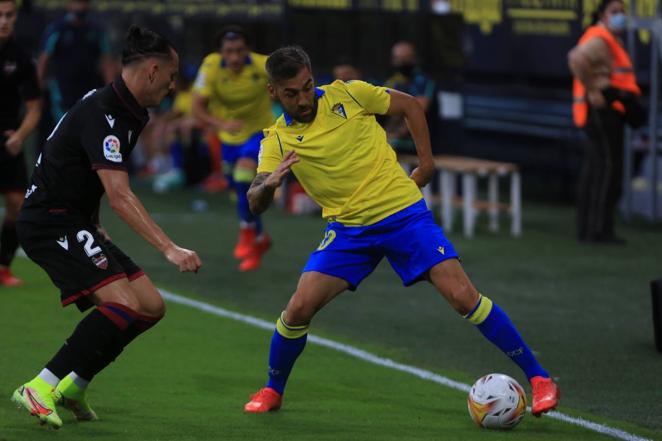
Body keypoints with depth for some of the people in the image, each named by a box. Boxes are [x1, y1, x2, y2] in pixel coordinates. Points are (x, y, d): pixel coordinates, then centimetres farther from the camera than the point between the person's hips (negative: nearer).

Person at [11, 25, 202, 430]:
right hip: (51, 223, -10)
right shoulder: (102, 113, -21)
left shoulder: (126, 112, 12)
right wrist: (169, 249, -34)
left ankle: (73, 385, 11)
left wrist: (96, 228, 27)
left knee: (151, 306, 4)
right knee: (123, 302, -24)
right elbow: (119, 196, -29)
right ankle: (40, 390, -18)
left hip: (76, 222, 10)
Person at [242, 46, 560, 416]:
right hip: (349, 230, 2)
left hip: (403, 212, -2)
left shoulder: (346, 94, -6)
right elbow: (256, 203, -11)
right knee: (299, 308, -13)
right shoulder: (277, 140, -3)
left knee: (463, 295, -12)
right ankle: (272, 392, 13)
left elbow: (409, 105, 8)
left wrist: (426, 162, 4)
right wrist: (269, 184, -33)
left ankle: (538, 378, -4)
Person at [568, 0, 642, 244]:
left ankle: (586, 230, 13)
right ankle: (600, 230, -12)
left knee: (594, 170, 11)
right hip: (602, 111, -11)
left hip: (606, 112, 11)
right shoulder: (599, 39, -14)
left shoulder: (610, 41, 20)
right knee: (609, 169, -11)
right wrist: (593, 92, -25)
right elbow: (577, 61, -32)